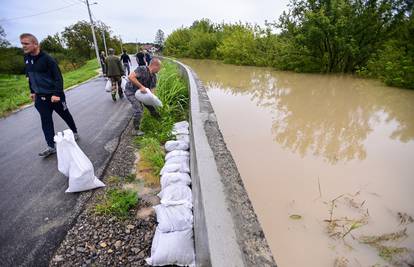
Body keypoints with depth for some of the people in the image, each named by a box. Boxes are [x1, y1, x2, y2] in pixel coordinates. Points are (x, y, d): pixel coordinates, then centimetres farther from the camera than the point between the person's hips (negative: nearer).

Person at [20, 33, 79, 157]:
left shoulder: (47, 59, -14)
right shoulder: (26, 58, 5)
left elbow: (58, 77, -17)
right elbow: (30, 76, 17)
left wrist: (57, 94, -24)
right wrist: (32, 91, 17)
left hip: (54, 95, -6)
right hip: (40, 97, 6)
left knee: (66, 115, 12)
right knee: (46, 121, 4)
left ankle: (75, 133, 34)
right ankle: (51, 146, 9)